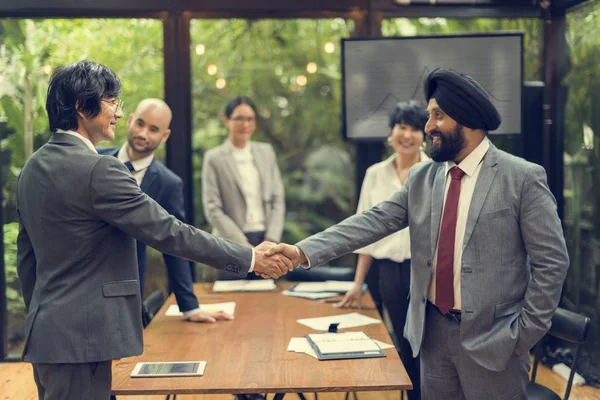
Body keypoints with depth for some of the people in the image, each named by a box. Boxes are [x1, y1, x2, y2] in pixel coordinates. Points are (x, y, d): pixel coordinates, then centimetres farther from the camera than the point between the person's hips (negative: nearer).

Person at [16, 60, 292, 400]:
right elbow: (168, 231, -19)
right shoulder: (99, 170, -19)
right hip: (80, 338, -9)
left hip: (47, 331, 9)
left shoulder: (33, 168, 9)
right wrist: (249, 259, -13)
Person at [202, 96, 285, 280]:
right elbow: (212, 209, -5)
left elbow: (278, 199, 9)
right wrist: (243, 244, -10)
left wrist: (272, 240, -3)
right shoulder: (214, 158, 0)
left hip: (266, 239, 3)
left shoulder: (266, 152, 11)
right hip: (232, 243, -3)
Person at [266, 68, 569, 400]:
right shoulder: (421, 178, 6)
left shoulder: (523, 178, -8)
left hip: (491, 338, -4)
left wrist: (524, 334, -9)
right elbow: (373, 222, -1)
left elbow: (551, 262, -8)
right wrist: (304, 251, -12)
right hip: (432, 332, 5)